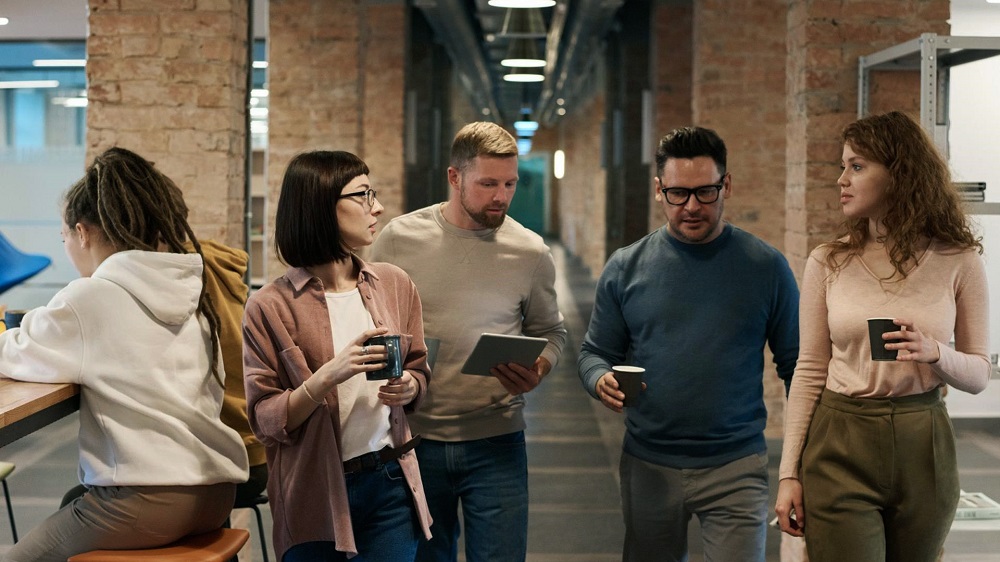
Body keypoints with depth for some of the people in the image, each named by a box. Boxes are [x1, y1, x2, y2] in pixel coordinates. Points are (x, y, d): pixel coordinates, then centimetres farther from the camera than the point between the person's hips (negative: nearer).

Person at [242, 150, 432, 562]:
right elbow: (264, 421, -9)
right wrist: (327, 378, -23)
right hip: (315, 494, -3)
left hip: (391, 482, 3)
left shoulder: (394, 284, 4)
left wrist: (408, 388, -8)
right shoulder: (270, 307, -9)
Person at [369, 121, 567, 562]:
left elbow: (550, 331, 10)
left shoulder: (531, 252, -1)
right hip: (414, 439, 0)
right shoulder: (399, 239, -4)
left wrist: (537, 371, -10)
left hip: (496, 442, 0)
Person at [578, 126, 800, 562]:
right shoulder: (625, 268, 2)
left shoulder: (765, 267, -1)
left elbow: (795, 366, 3)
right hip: (648, 466, 2)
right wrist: (601, 381, -15)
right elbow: (596, 352, 8)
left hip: (736, 466, -2)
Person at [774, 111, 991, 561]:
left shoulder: (958, 262, 0)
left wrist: (935, 353, -18)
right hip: (839, 448, -1)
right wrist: (789, 474, -1)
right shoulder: (827, 262, 1)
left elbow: (978, 375, 5)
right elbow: (809, 372, 3)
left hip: (924, 451, 1)